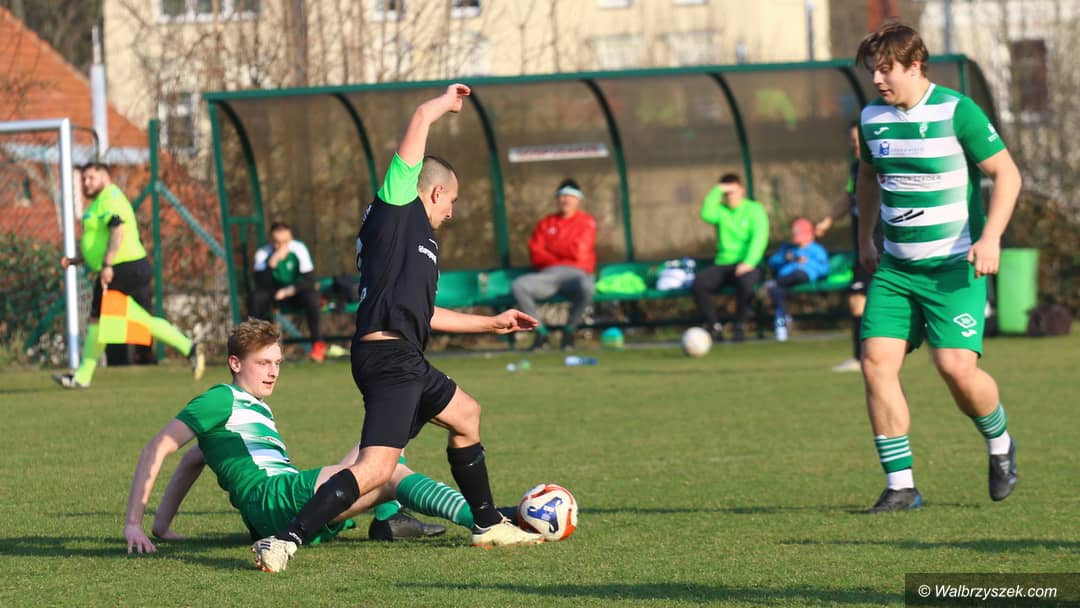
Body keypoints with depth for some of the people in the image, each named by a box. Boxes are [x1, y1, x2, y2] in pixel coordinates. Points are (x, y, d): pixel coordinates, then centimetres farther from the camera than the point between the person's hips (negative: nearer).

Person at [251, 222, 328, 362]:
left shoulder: (299, 249, -15)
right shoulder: (263, 253, -14)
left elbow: (309, 279, -16)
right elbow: (261, 284, -25)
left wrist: (289, 290, -29)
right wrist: (273, 261, -35)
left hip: (296, 292, -1)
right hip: (275, 293, 1)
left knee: (312, 297, -33)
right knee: (257, 297, -29)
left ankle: (318, 343, -21)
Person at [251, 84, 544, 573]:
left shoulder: (420, 239, 27)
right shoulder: (396, 204, 2)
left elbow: (421, 312, 38)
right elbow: (419, 119, -3)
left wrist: (491, 323, 45)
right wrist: (446, 102, 17)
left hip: (405, 362, 10)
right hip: (388, 356, -10)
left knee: (466, 415, 30)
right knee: (377, 468, -21)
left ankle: (488, 525, 41)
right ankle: (286, 541, -27)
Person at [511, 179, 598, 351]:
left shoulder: (587, 222, 10)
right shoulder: (545, 223, 20)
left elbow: (578, 251, -5)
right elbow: (536, 255, 6)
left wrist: (550, 248, 5)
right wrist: (565, 253, -4)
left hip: (576, 274, -3)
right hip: (548, 275, 3)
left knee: (587, 287, -39)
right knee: (519, 285, -27)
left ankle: (569, 330, -15)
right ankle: (541, 332, -15)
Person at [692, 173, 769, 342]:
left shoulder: (754, 209, 5)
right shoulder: (720, 210, 13)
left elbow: (759, 237, -8)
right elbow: (707, 214, -10)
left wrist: (749, 263, -22)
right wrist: (717, 191, -8)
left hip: (745, 264, -3)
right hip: (722, 264, 3)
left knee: (745, 280, -39)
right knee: (699, 281, -27)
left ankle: (740, 327, -22)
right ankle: (715, 327, -17)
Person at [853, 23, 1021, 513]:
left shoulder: (957, 112, -11)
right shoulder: (872, 118, 6)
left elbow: (1007, 173, -9)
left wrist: (990, 237, -19)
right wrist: (865, 238, 28)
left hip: (955, 267, -5)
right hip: (895, 267, 5)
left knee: (956, 368, -16)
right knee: (877, 361, -10)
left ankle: (1000, 445, 16)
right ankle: (900, 486, -4)